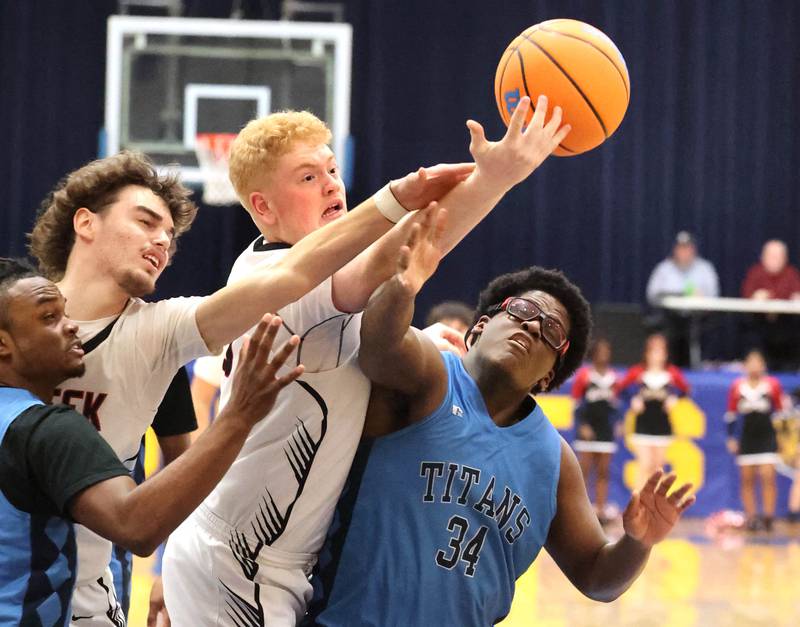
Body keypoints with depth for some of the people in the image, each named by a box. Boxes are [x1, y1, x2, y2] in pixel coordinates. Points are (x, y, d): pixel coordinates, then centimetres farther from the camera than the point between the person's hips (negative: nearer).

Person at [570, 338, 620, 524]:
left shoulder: (613, 376, 10)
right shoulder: (584, 374, -2)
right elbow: (576, 402, -2)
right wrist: (582, 426, -10)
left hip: (606, 430, 4)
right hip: (587, 430, -4)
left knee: (603, 472, 3)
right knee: (584, 471, -4)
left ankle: (600, 510, 5)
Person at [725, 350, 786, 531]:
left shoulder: (773, 385, -2)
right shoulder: (737, 387, 2)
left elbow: (781, 411, 7)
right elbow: (731, 414, 9)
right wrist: (731, 438, 5)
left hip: (767, 437, -2)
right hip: (746, 439, 2)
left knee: (768, 477, -9)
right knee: (747, 479, 3)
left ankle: (768, 517, -7)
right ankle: (751, 517, 9)